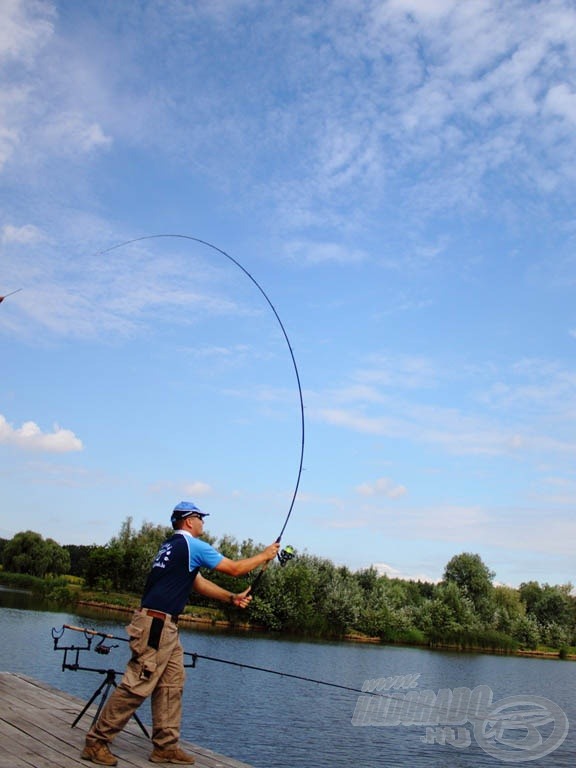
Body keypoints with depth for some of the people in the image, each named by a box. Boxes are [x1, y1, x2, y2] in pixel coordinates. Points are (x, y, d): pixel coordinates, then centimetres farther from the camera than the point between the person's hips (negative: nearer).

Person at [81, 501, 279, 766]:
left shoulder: (172, 545, 18)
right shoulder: (192, 545, -10)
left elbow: (198, 583, 22)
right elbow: (235, 569, -5)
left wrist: (231, 598, 18)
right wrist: (265, 555, 8)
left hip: (165, 626, 10)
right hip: (156, 624, -10)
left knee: (172, 684, 10)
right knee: (137, 685, -6)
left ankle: (166, 746, 13)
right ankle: (96, 741, 1)